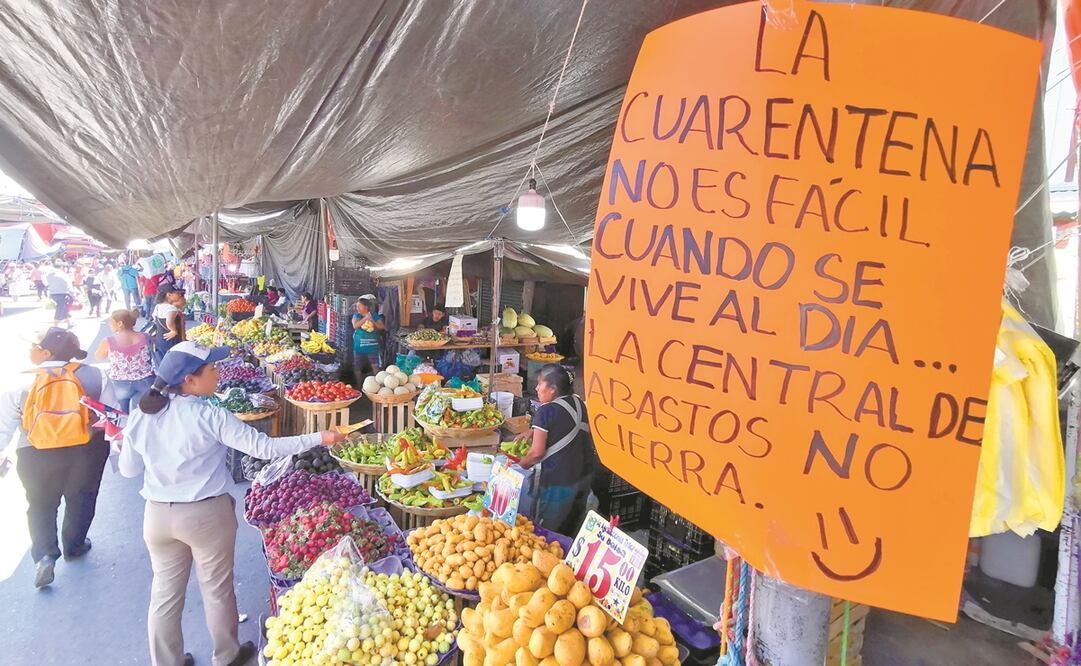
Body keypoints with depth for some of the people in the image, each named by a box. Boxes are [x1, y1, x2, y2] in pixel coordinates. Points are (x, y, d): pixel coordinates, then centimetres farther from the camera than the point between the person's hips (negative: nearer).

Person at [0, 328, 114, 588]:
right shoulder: (94, 375, -9)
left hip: (37, 457, -1)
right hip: (88, 450, 1)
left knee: (40, 505, 20)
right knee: (81, 498, 23)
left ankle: (45, 555, 8)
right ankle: (73, 546, 37)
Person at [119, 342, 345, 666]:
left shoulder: (140, 416, -6)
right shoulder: (209, 416, -20)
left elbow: (128, 468, 5)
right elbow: (264, 448, -23)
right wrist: (319, 438, -19)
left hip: (158, 515, 4)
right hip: (207, 514, -4)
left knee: (165, 592, 19)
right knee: (217, 589, 16)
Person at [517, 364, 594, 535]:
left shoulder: (546, 411, -16)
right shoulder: (579, 403, 4)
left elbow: (537, 453, -18)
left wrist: (519, 466, 0)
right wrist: (533, 432, 18)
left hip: (558, 481, -7)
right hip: (584, 475, 7)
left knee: (545, 532, 7)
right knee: (570, 531, 21)